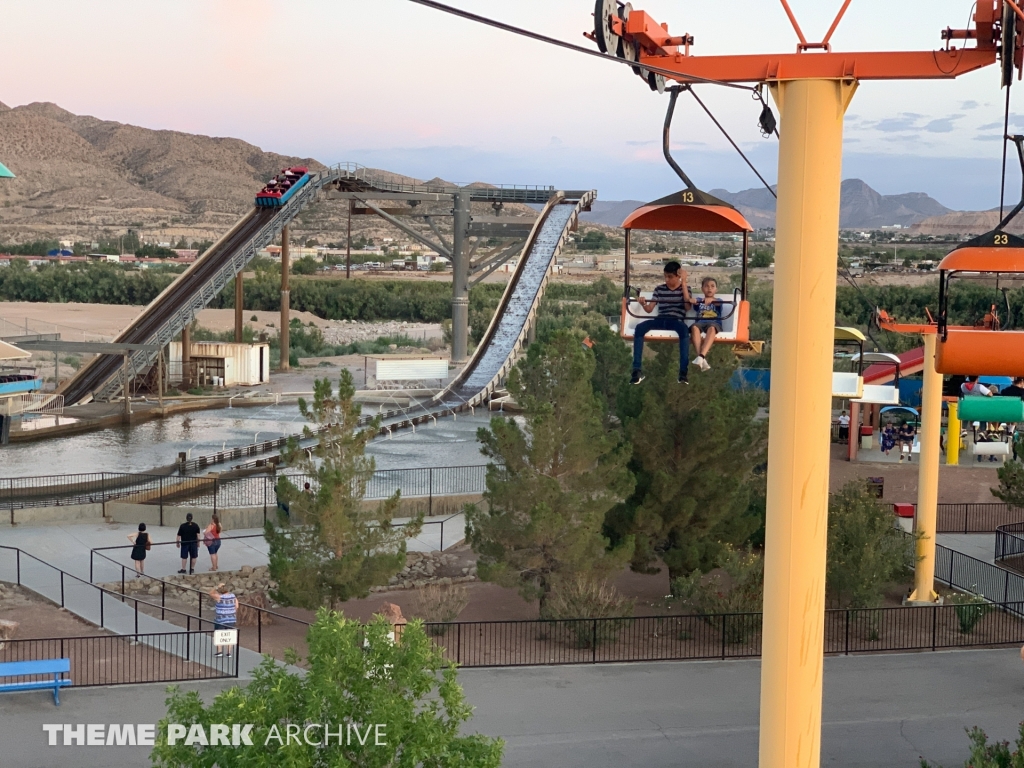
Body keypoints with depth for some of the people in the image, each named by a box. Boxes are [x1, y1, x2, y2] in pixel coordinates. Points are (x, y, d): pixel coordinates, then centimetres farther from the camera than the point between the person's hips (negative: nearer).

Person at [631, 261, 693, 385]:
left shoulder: (685, 288, 11)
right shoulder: (659, 289, 17)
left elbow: (687, 306, -8)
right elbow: (649, 309, 13)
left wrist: (683, 282, -6)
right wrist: (643, 304, -12)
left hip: (677, 321, -3)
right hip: (660, 320, 3)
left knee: (684, 328, -41)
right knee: (639, 327, -29)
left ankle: (683, 372, -44)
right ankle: (637, 370, -31)